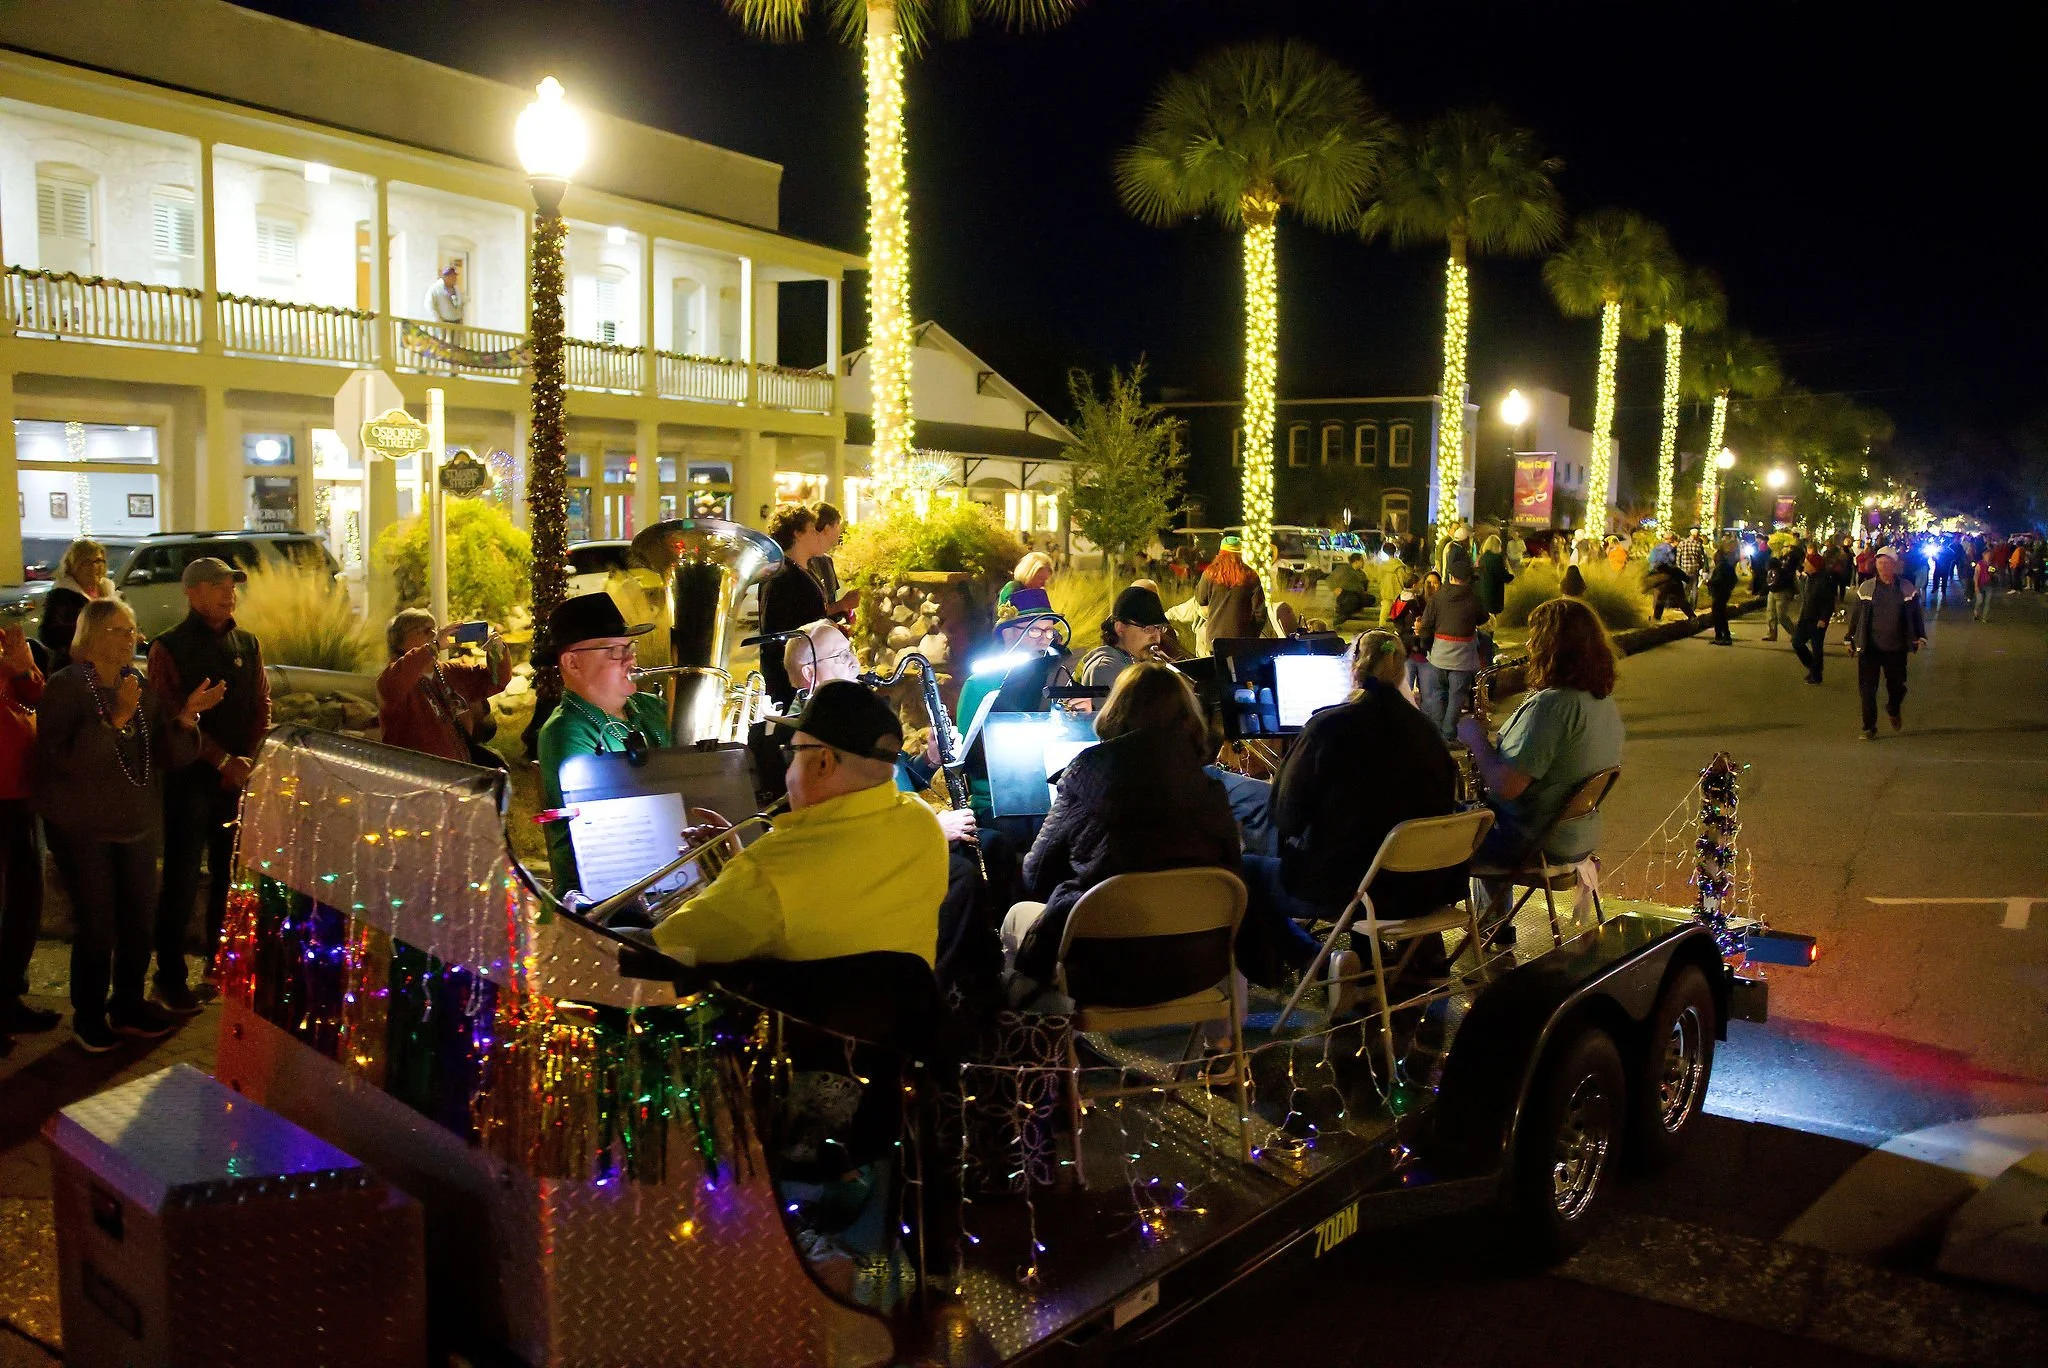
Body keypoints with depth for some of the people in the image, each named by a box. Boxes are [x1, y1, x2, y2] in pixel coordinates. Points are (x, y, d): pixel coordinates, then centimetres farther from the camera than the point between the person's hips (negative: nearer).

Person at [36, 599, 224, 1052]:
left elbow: (166, 757, 4)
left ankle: (128, 1006, 25)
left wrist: (186, 715, -12)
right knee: (97, 925, -3)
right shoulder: (65, 687, -10)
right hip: (83, 828, -5)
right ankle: (89, 1015, 15)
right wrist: (116, 719, -27)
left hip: (137, 824, 5)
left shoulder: (141, 687, 7)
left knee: (139, 920, 8)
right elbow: (65, 758, -20)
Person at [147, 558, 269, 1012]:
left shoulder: (247, 645, 11)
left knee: (230, 874, 9)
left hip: (239, 776, 4)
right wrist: (223, 761, -14)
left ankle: (219, 963, 22)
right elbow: (173, 716, -10)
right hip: (189, 777, -4)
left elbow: (262, 706, 9)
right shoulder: (169, 648, -4)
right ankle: (170, 976, 7)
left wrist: (246, 760, -4)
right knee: (182, 879, -2)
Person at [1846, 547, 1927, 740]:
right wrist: (1851, 639, 9)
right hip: (1869, 647, -1)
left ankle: (1893, 710, 44)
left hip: (1896, 648, 1)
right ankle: (1869, 727, 9)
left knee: (1897, 686, 11)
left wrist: (1920, 637, 4)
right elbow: (1855, 614, 6)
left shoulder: (1906, 588, 1)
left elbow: (1916, 614, 11)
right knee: (1867, 688, -2)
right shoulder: (1866, 588, -1)